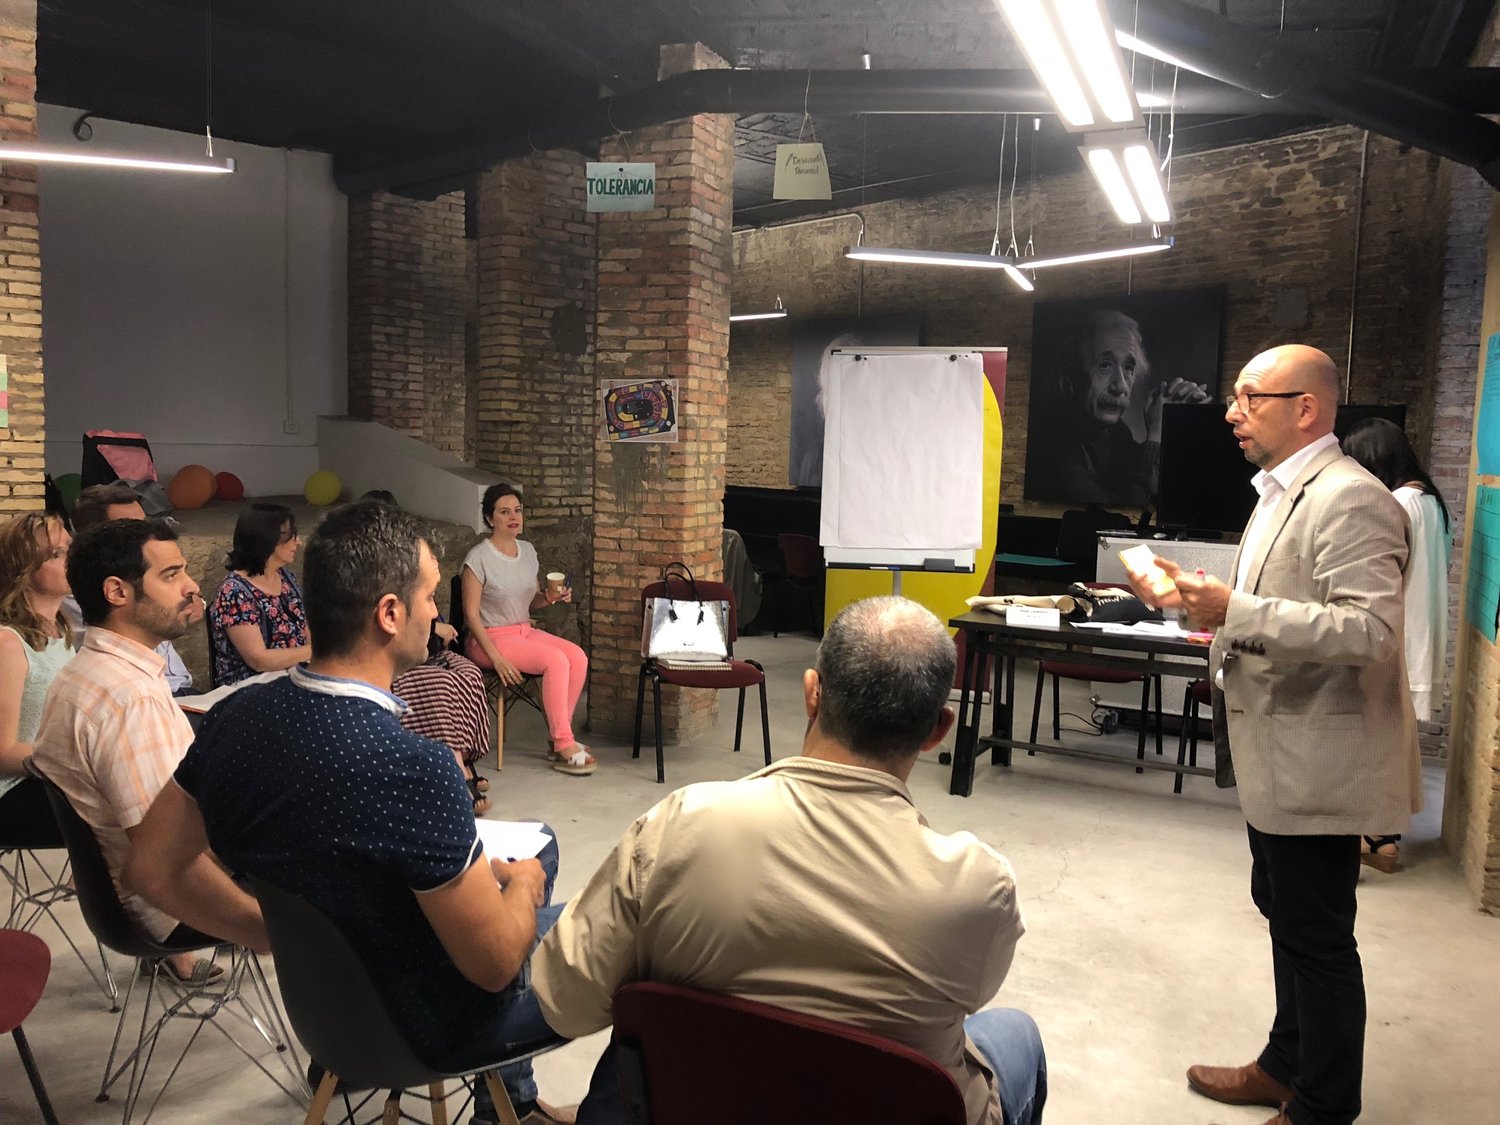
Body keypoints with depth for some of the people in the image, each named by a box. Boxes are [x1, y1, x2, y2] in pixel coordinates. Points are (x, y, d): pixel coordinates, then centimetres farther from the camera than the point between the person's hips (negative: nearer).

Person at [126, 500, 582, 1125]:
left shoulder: (234, 716, -14)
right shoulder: (413, 769, -36)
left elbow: (153, 871, -1)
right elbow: (496, 963, -25)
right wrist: (523, 885, -4)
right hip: (431, 1025, -7)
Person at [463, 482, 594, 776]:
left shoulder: (527, 551, 9)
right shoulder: (478, 558, -13)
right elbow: (471, 614, -14)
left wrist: (550, 597, -4)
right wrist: (496, 657, -22)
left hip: (524, 631, 7)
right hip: (491, 637, -7)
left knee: (578, 657, -17)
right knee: (556, 661, -28)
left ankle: (558, 738, -8)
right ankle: (564, 748, -20)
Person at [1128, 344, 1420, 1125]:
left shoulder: (1350, 500, -19)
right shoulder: (1284, 493, 13)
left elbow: (1368, 630, -28)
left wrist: (1235, 610, -31)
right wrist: (1204, 594, 8)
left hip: (1315, 761, -10)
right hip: (1275, 753, 10)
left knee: (1317, 938, 3)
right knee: (1286, 915, 21)